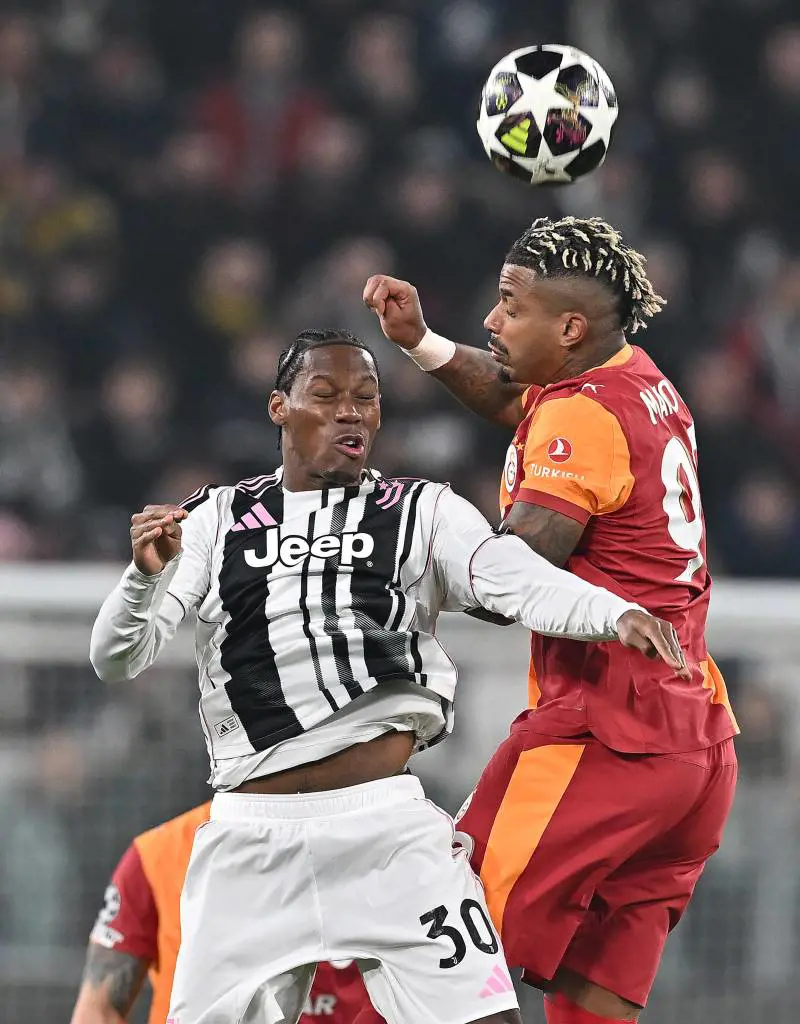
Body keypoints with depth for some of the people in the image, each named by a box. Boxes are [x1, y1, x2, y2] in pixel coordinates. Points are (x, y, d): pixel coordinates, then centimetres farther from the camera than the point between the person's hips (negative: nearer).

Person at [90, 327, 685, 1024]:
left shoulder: (424, 514, 8)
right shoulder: (216, 520, 10)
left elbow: (526, 585, -9)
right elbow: (117, 661, 5)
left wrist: (619, 614, -30)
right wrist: (145, 576, -16)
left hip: (387, 826, -1)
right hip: (252, 837, 1)